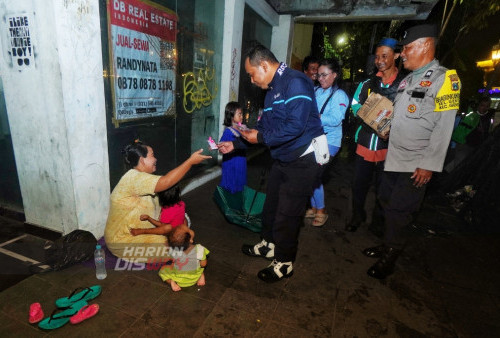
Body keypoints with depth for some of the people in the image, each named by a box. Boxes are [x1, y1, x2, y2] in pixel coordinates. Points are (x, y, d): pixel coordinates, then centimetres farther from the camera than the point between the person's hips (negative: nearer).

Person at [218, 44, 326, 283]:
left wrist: (261, 137, -20)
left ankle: (284, 263, 22)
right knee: (271, 205, 19)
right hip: (282, 159, 9)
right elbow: (264, 126, 17)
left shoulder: (295, 82, -18)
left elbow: (295, 125, -29)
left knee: (287, 214, 1)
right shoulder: (272, 90, 13)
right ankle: (268, 245, 41)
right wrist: (235, 144, 14)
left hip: (303, 160, -9)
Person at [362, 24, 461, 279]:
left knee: (399, 210, 1)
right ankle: (388, 245, 37)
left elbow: (443, 127, -16)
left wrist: (429, 164, -18)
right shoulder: (407, 80, 14)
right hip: (393, 157, 8)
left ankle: (388, 259, 20)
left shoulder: (444, 78, -10)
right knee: (386, 202, 17)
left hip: (416, 164, -8)